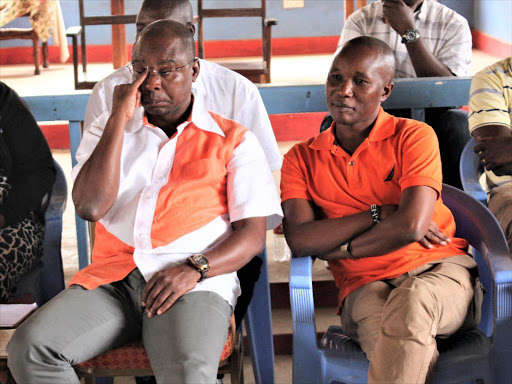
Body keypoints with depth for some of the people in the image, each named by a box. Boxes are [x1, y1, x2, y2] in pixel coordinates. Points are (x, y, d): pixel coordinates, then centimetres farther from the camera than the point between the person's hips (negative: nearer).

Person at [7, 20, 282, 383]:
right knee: (28, 348, -24)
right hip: (113, 278, 4)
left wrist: (194, 269, -15)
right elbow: (90, 207, 2)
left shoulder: (234, 141, 12)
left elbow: (253, 234, 4)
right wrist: (120, 119, 1)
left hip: (197, 282, -3)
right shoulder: (109, 130, 20)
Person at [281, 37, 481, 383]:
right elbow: (299, 241, -5)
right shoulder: (301, 159, 11)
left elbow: (412, 226, -13)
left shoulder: (413, 136, 3)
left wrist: (338, 248, -3)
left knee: (411, 302, -39)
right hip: (366, 286, 1)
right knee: (403, 344, -37)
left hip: (439, 267, 0)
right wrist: (378, 214, -8)